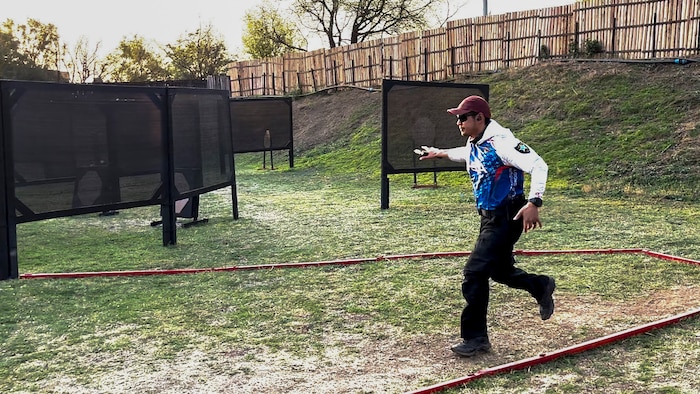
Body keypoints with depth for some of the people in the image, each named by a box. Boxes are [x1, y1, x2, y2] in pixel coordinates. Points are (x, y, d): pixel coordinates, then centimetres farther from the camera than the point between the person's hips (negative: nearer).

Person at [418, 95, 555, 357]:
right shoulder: (473, 144, 7)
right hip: (490, 217, 9)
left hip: (507, 217, -9)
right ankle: (541, 286, 44)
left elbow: (538, 165, -28)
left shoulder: (500, 142, -21)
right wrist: (440, 153, 39)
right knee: (499, 270, 19)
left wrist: (534, 202, -38)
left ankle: (475, 338, -1)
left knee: (475, 272, -11)